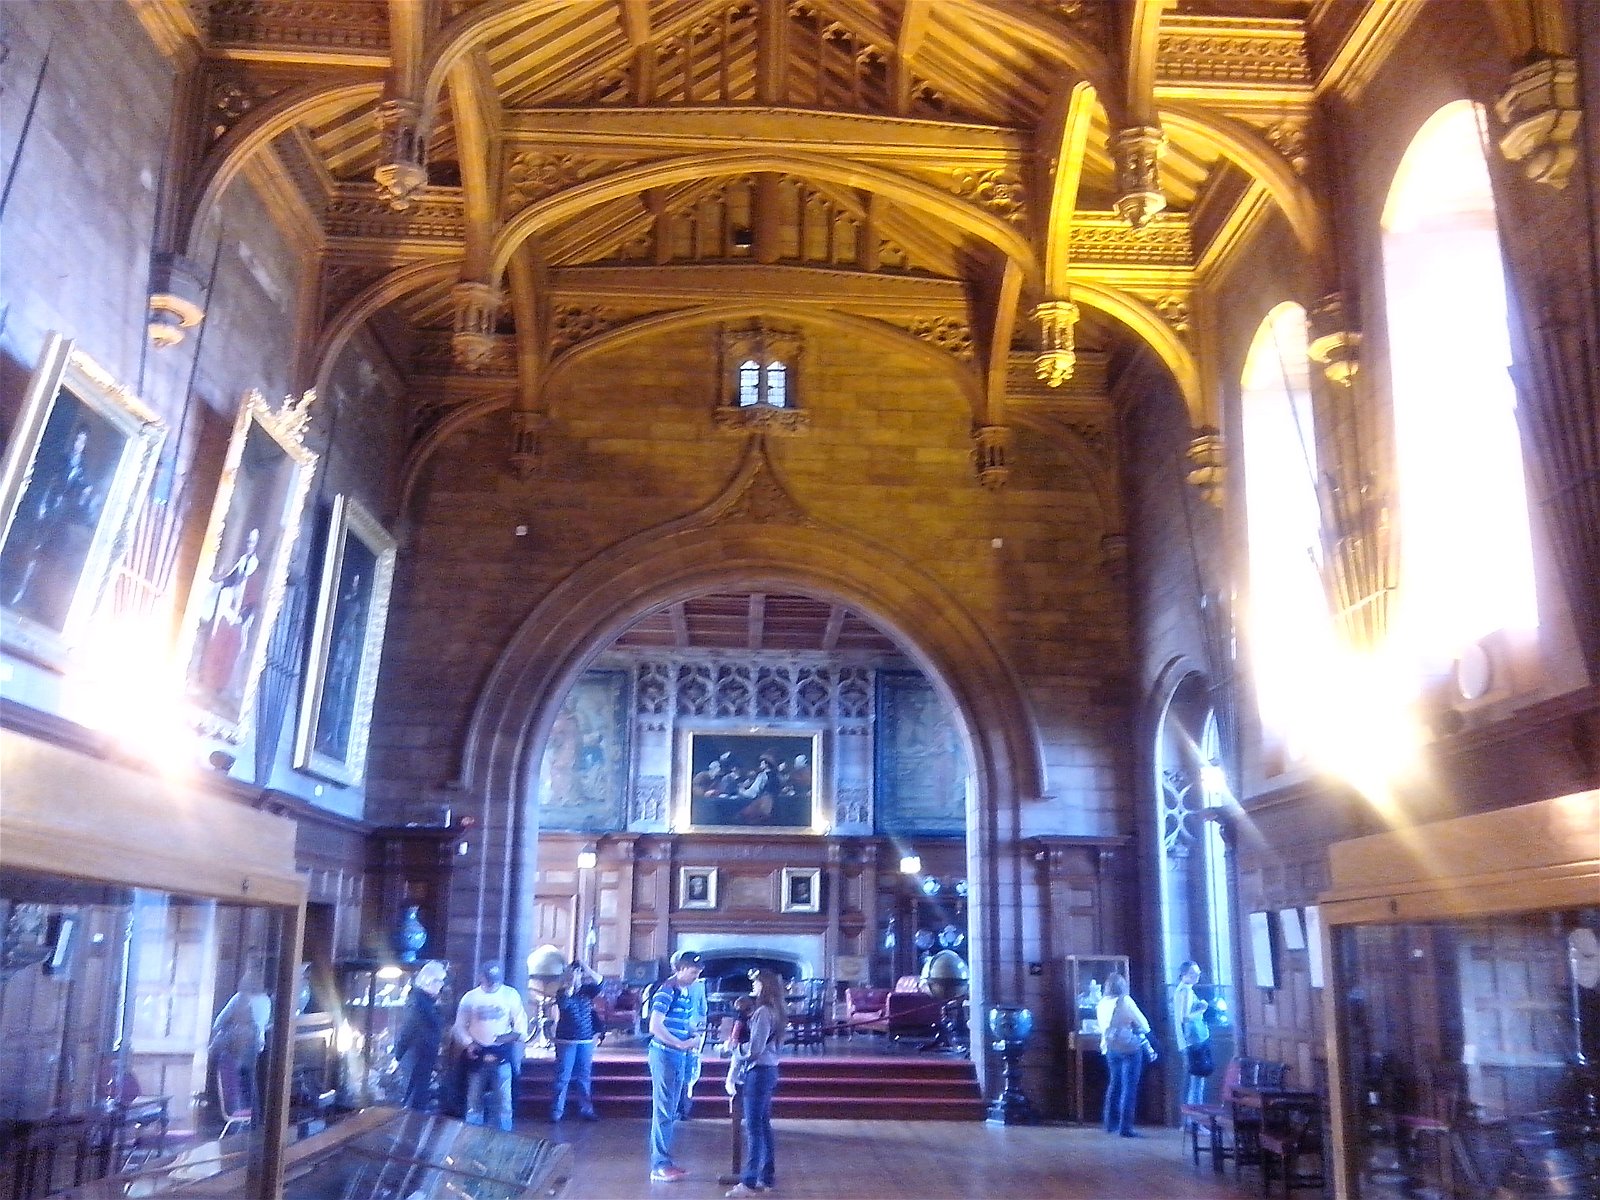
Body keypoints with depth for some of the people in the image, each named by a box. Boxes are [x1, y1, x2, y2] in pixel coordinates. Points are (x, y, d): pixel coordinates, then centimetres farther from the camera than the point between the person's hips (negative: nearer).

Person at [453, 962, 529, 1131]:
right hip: (477, 1054, 1)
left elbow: (520, 1024, 4)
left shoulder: (511, 995, 0)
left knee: (503, 1098, -3)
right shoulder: (470, 998, 2)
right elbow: (460, 1025, 7)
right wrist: (469, 1044, -7)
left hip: (502, 1054, -1)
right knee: (474, 1098, 6)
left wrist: (509, 1037, -13)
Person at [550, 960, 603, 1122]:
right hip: (566, 1041, -3)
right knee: (563, 1077, -2)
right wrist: (571, 984, -24)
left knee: (585, 1077, 7)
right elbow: (564, 1003, -21)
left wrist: (584, 967, -12)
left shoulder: (587, 991, 8)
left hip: (586, 1041, 3)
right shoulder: (562, 992, 0)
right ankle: (557, 1110, 2)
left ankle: (586, 1109, 12)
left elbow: (599, 981, -8)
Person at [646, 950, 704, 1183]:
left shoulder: (687, 992, 11)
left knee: (671, 1111, 15)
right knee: (664, 1111, -4)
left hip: (679, 1057, 9)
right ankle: (659, 1166, 3)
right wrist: (681, 1044, -21)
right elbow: (655, 1027, -22)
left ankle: (664, 1161, 24)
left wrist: (695, 1036, 3)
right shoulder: (667, 991, -16)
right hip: (664, 1054, -9)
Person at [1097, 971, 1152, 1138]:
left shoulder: (1102, 1003, 3)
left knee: (1114, 1084, 19)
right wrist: (1144, 1030, 12)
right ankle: (1125, 1127, -5)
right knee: (1129, 1087, -2)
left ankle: (1111, 1124, 22)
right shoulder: (1125, 1001, -13)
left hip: (1111, 1048, 6)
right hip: (1129, 1047, -6)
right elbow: (1142, 1022, -8)